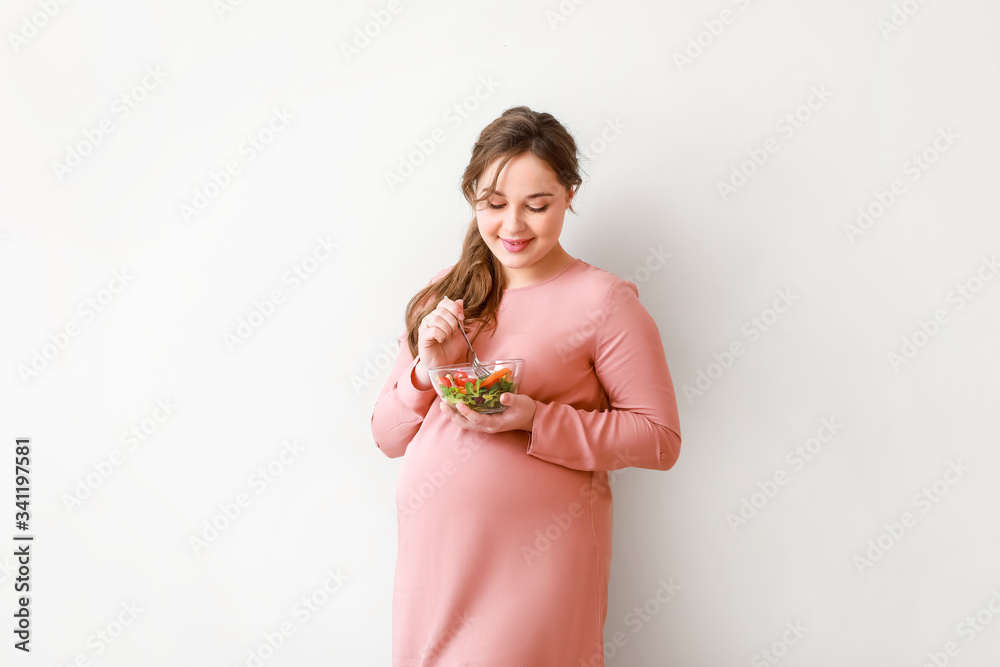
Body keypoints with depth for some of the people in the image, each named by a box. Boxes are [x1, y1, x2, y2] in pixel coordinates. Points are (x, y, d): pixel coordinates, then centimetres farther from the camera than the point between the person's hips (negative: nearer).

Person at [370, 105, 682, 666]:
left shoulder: (602, 299, -6)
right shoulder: (444, 297, 9)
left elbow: (660, 438, -9)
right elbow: (389, 437, 10)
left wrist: (536, 420, -19)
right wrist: (426, 375, -9)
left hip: (535, 567, -4)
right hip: (429, 559, 5)